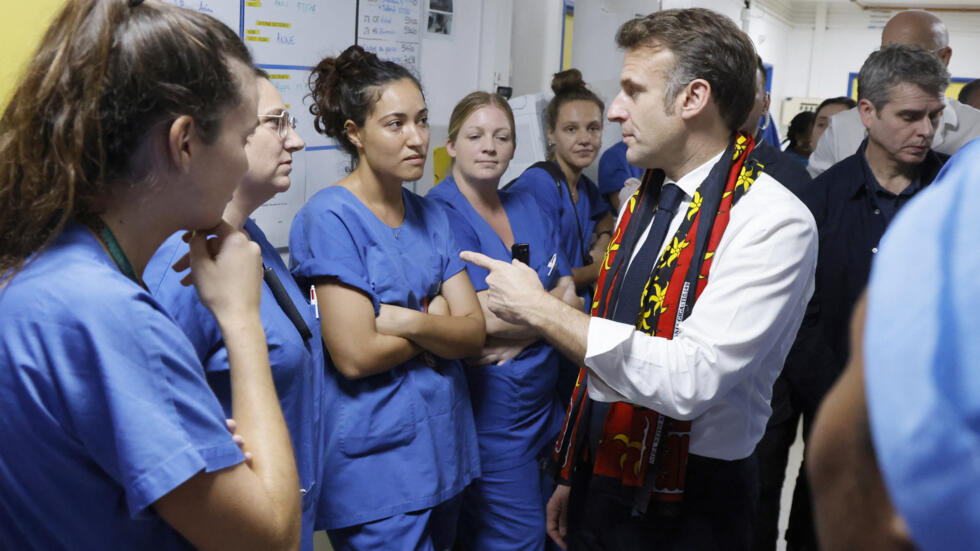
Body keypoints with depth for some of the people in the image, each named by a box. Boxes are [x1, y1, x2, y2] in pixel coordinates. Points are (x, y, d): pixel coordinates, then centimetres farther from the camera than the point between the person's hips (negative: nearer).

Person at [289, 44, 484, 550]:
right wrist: (437, 320, -6)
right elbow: (356, 356, -20)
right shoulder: (330, 217, -14)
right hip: (376, 459, -7)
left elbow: (474, 333, -1)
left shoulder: (431, 216, 6)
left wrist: (410, 321, -19)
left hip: (443, 443, 7)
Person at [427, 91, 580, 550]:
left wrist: (516, 337, -16)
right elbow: (487, 319, -19)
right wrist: (555, 305, -6)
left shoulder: (527, 207, 8)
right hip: (489, 409, -7)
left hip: (543, 403, 7)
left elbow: (570, 297, 2)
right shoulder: (441, 215, -12)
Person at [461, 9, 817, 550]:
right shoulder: (643, 199, 5)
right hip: (600, 482, 6)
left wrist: (541, 309, -22)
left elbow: (691, 379, -28)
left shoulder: (774, 221, -18)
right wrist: (574, 475, 15)